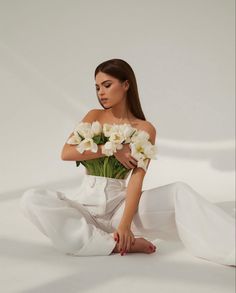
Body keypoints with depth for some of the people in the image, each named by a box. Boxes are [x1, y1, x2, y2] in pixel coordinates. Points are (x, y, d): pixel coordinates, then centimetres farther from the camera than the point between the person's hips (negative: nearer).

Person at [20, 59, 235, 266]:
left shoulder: (144, 129, -1)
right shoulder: (94, 117, 7)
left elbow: (137, 178, -12)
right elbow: (66, 153, -7)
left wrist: (125, 224, -26)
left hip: (119, 204, -2)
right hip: (86, 203, 2)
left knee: (179, 192, -24)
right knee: (32, 199, -27)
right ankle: (114, 244, -29)